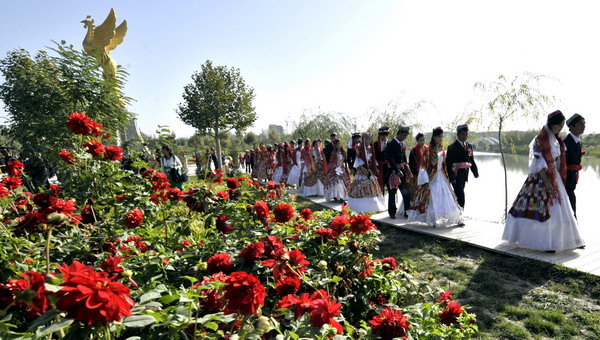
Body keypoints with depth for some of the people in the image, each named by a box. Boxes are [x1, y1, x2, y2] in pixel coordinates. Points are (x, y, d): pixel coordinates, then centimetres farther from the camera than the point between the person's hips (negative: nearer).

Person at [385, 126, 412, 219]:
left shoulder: (402, 144, 11)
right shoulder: (390, 144, -11)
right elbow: (391, 160, -19)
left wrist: (406, 169, 9)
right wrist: (398, 171, -26)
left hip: (403, 172, 6)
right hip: (393, 172, -6)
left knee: (406, 193, 3)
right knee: (392, 194, 7)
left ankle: (407, 212, 14)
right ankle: (392, 213, 18)